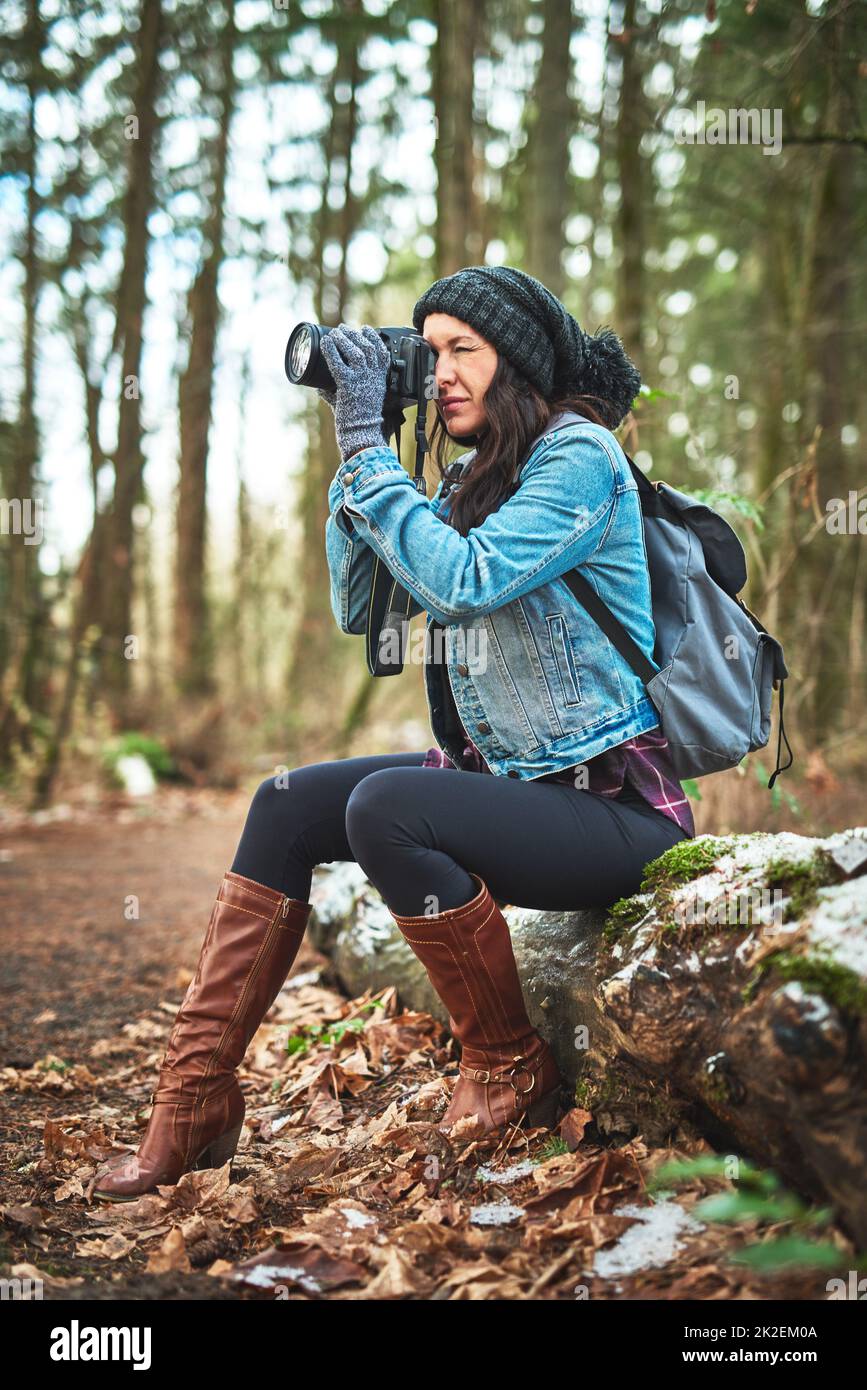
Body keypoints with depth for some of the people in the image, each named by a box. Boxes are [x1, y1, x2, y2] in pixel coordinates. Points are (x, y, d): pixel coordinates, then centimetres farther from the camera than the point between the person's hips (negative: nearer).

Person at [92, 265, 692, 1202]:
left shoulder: (580, 455, -12)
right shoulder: (476, 483, 14)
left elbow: (462, 584, -27)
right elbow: (358, 606, 9)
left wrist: (366, 441, -20)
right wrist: (355, 443, 3)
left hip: (610, 803, -9)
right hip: (507, 776, 9)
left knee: (386, 806, -30)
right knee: (288, 805, -2)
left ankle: (512, 1074, -9)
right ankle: (193, 1103, 1)